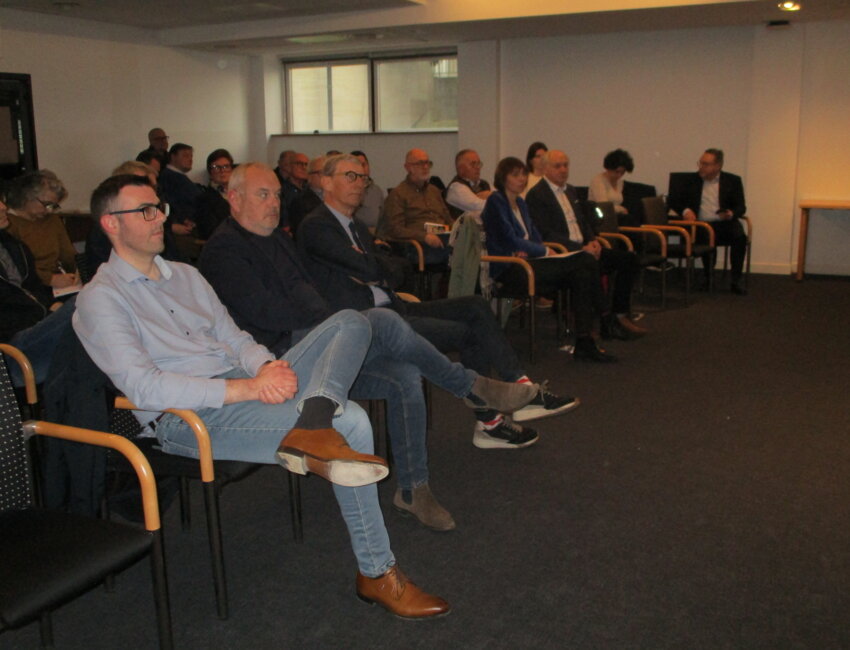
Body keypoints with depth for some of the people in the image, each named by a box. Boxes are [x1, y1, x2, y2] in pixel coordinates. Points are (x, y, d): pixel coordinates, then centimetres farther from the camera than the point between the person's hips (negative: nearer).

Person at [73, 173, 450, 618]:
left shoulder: (185, 276, 22)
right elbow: (143, 387, -15)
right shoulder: (100, 299, -2)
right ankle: (376, 573, -9)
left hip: (246, 387, 8)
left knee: (350, 323, -7)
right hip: (190, 417, -8)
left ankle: (312, 424, -36)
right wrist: (244, 387, -22)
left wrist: (266, 366, -8)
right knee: (349, 421, -23)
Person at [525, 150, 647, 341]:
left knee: (628, 259, -6)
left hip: (584, 248, 9)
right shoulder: (536, 195, -7)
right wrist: (580, 248, -20)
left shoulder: (570, 190, 20)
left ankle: (620, 314, -4)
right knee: (591, 265, -37)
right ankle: (607, 321, -27)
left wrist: (593, 241, 2)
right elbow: (546, 233, -16)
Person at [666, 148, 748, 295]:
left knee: (740, 236, -30)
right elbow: (672, 199, 8)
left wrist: (732, 214, -16)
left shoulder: (733, 181, 11)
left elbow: (741, 207, 7)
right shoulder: (690, 180, 12)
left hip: (724, 224, 1)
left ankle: (735, 281, -21)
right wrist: (685, 210, -12)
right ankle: (708, 277, -13)